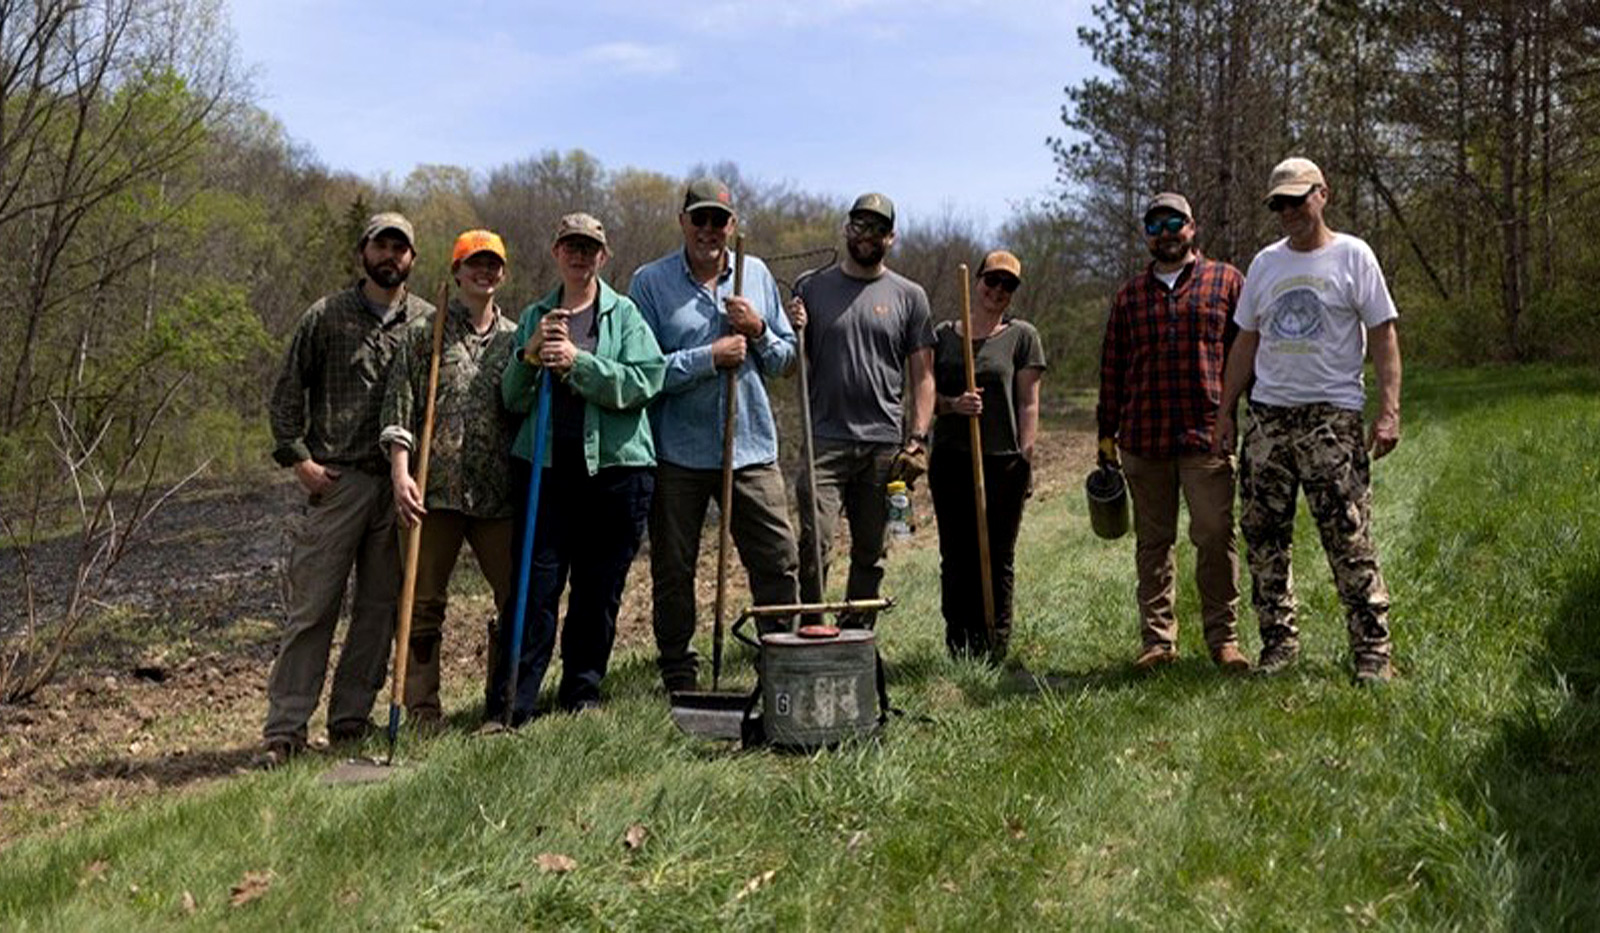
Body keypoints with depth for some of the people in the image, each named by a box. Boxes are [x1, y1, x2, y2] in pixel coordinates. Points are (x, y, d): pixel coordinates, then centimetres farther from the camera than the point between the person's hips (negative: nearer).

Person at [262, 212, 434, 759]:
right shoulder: (325, 317, 6)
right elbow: (286, 392, 8)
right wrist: (298, 457, -1)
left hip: (402, 485, 2)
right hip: (337, 481, -2)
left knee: (381, 606, 6)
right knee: (312, 606, -3)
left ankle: (351, 719, 18)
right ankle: (285, 728, 3)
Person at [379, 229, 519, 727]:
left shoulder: (515, 338, 13)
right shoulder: (424, 332, 5)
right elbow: (399, 408, -2)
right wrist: (401, 472, -11)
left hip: (498, 492, 3)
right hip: (436, 487, -3)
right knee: (425, 601, 3)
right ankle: (423, 713, 12)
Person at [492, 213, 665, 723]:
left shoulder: (624, 314, 7)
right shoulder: (534, 317, 14)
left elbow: (645, 382, -9)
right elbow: (511, 400, 9)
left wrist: (578, 362, -16)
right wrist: (529, 355, -8)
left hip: (615, 466, -1)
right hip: (546, 465, 1)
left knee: (599, 591, 6)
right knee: (536, 588, -4)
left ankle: (581, 697, 20)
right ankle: (508, 708, 0)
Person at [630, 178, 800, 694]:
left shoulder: (756, 274, 10)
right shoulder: (650, 281, -1)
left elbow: (785, 357, 14)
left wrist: (759, 332, -5)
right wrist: (710, 358, -14)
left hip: (751, 445, 2)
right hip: (677, 452, -2)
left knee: (778, 562, 1)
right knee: (672, 571, 7)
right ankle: (679, 681, 20)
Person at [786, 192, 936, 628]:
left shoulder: (909, 296, 7)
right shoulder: (813, 288, 8)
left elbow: (922, 374, 6)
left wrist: (918, 437, -4)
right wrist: (795, 334, -10)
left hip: (884, 444, 1)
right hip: (824, 441, -1)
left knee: (870, 552, 8)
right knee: (815, 544, -10)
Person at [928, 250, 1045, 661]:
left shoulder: (1022, 336, 6)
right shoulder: (944, 334, 13)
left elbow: (1028, 403, 2)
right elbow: (928, 395, 13)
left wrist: (1025, 458, -6)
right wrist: (953, 404, -9)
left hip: (1003, 461, -2)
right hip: (950, 459, 2)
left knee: (997, 561, 1)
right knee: (955, 558, 4)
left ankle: (994, 649, 8)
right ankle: (957, 647, 11)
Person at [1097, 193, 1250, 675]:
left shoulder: (1226, 281, 8)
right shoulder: (1130, 294, 15)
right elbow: (1113, 365, 16)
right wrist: (1106, 432, 12)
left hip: (1209, 434, -3)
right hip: (1143, 437, 3)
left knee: (1215, 536, -4)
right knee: (1152, 540, 7)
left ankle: (1223, 637, 7)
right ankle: (1157, 639, 15)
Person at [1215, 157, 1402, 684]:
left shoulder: (1352, 256, 2)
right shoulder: (1265, 263, 15)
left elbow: (1383, 337, -1)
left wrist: (1389, 410, -10)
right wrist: (1226, 411, 14)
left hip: (1332, 417, -5)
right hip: (1267, 417, 5)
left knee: (1349, 540, -6)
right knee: (1264, 537, 5)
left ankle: (1372, 650, 3)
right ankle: (1279, 641, 16)